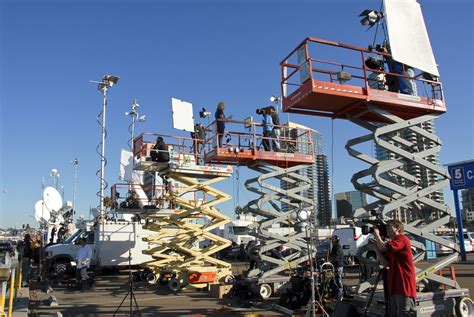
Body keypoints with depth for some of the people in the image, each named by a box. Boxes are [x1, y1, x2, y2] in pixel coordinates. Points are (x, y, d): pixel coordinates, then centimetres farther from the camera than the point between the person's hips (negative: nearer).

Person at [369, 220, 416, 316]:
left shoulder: (402, 239, -8)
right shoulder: (390, 244, 17)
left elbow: (383, 247, -21)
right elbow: (385, 263, 7)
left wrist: (376, 233, -5)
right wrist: (374, 246, 2)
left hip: (404, 286, -9)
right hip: (394, 285, 9)